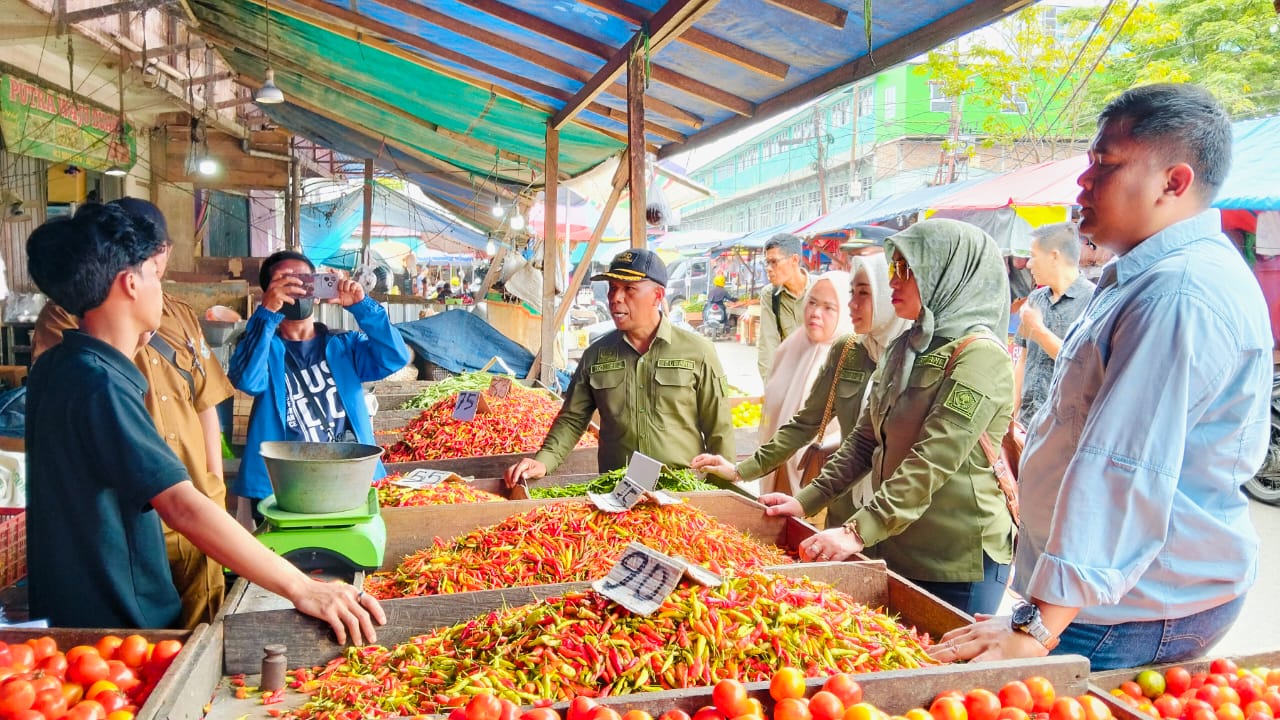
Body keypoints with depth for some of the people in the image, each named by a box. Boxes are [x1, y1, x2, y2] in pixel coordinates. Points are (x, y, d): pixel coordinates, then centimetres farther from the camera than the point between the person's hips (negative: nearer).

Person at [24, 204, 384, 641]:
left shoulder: (58, 369, 4)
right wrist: (301, 588, -38)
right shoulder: (100, 383, -26)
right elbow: (182, 507, -35)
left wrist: (133, 343, 19)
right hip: (118, 628, -10)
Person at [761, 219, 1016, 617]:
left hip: (959, 562, -7)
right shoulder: (905, 349, 10)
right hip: (897, 550, 7)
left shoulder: (979, 354, -15)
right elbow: (865, 440, 11)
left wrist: (860, 532, -27)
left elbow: (932, 461, -23)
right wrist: (806, 501, 3)